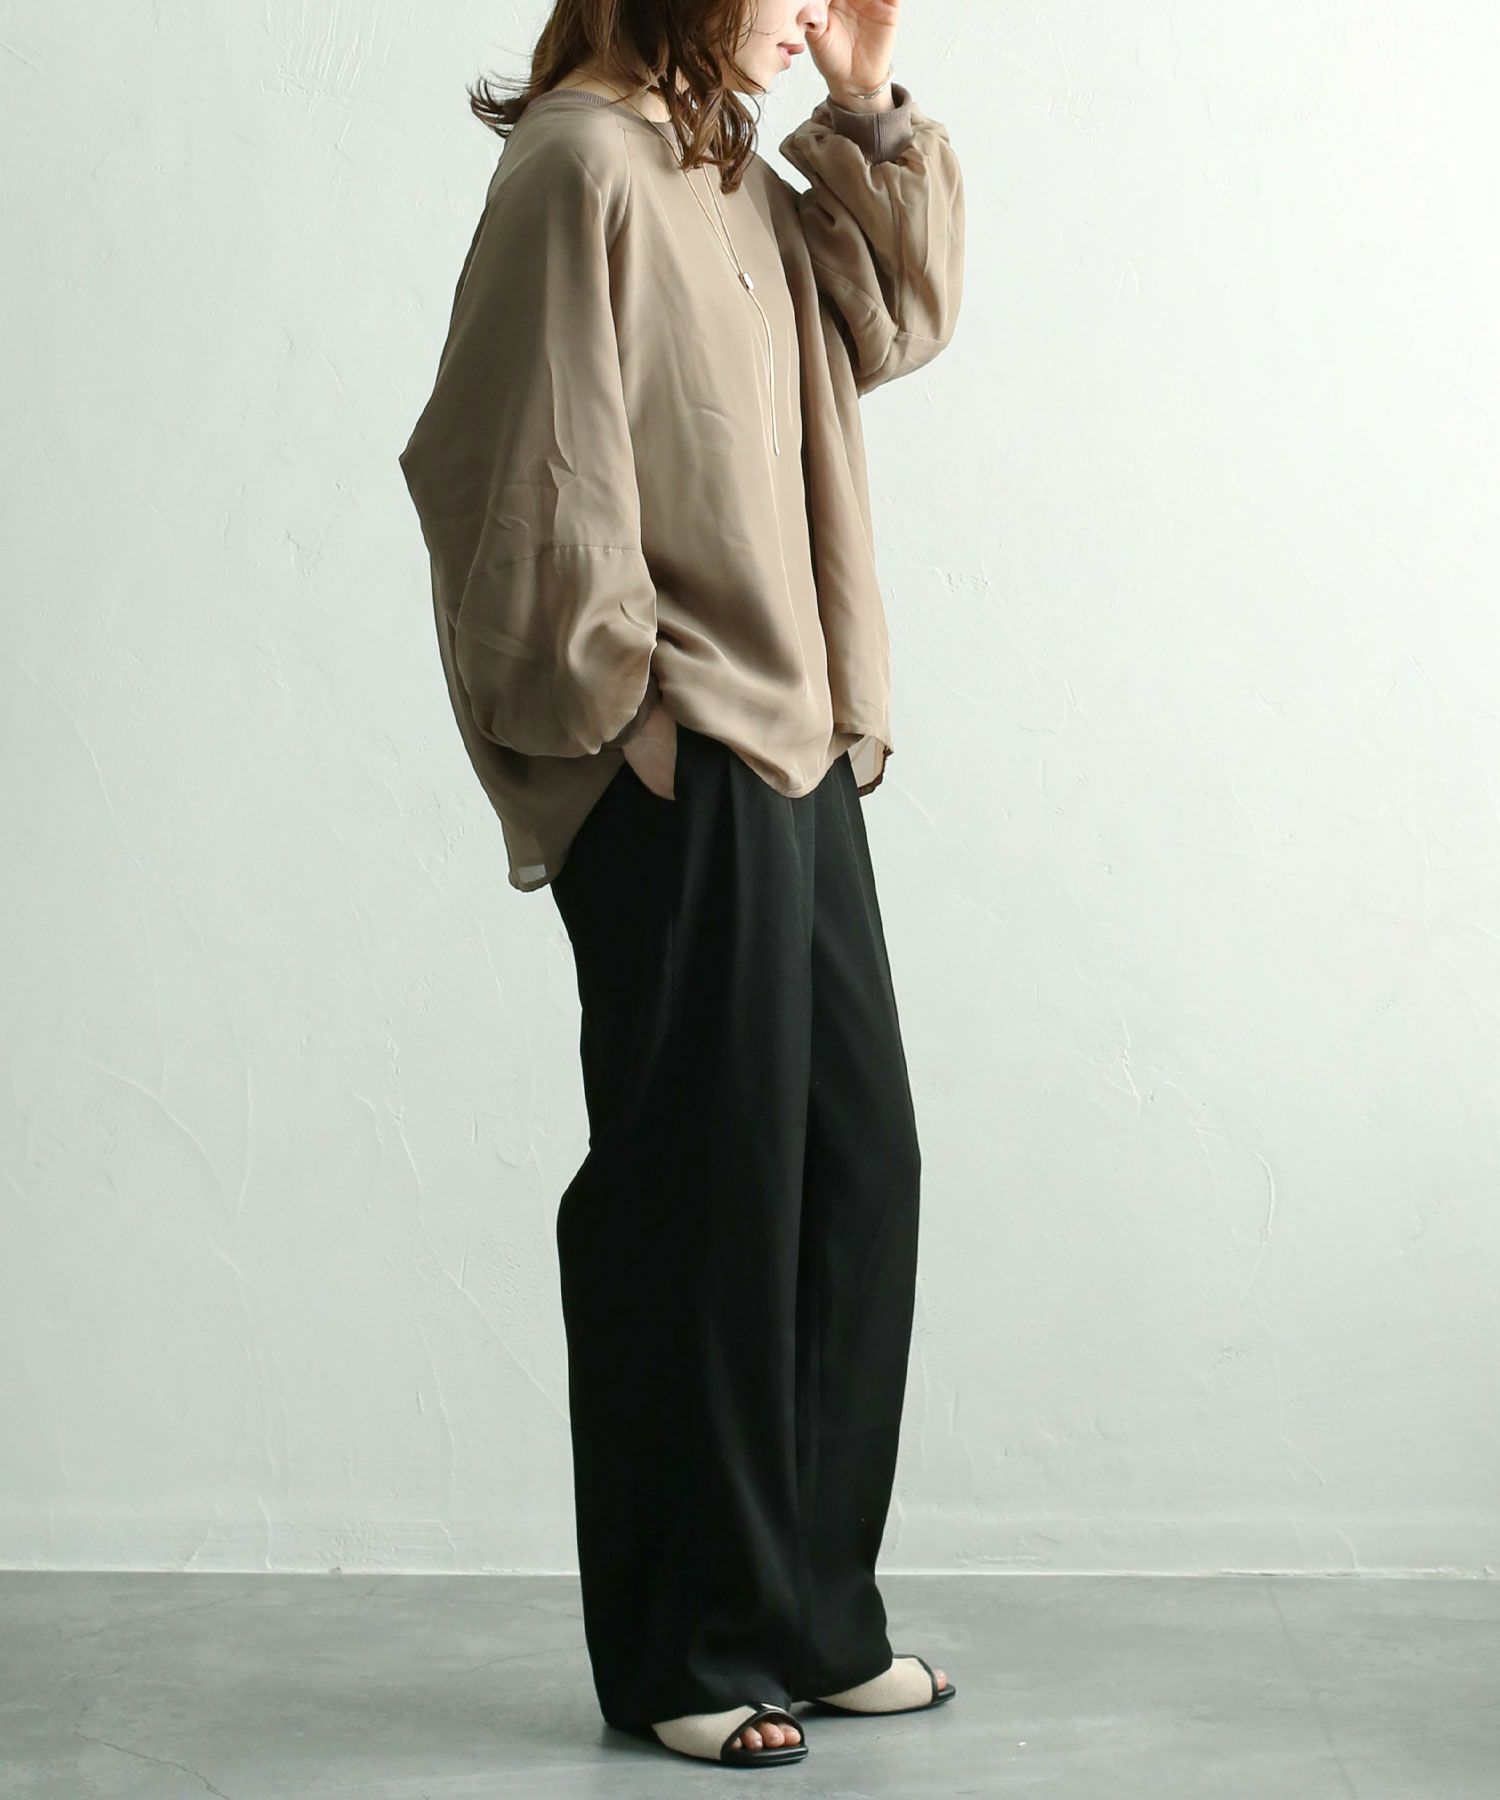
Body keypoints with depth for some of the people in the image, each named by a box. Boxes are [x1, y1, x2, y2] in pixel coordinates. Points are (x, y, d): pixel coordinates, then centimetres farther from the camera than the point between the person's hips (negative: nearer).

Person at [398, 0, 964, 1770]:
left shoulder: (732, 179, 17)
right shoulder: (580, 164, -10)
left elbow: (896, 315, 24)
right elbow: (530, 467, -15)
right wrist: (616, 706, -13)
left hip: (794, 756, 10)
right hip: (675, 768, -9)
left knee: (853, 1169, 11)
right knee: (703, 1194, -2)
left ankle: (809, 1616, 23)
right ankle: (682, 1654, 13)